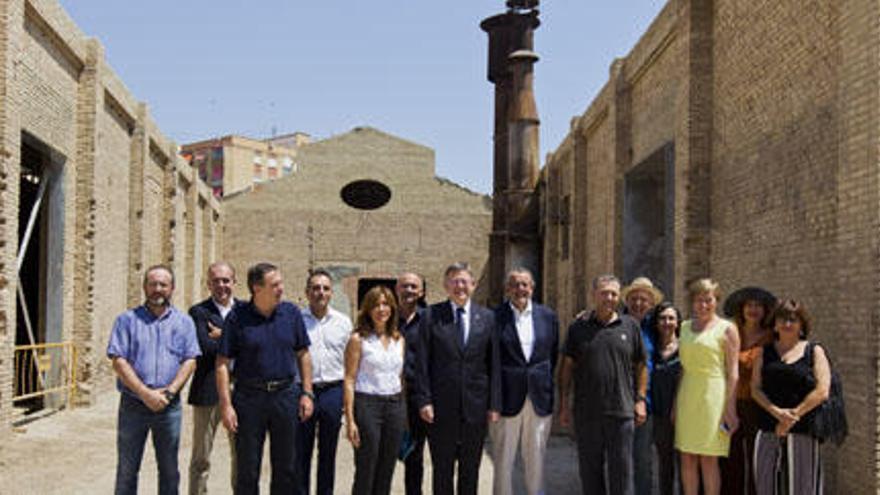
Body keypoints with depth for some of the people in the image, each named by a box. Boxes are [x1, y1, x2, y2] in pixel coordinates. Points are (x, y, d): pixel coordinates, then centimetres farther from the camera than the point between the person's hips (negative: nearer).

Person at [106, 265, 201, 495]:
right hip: (133, 405, -1)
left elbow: (190, 361, 2)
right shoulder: (127, 320, 3)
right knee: (127, 470, 4)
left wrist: (169, 391, -13)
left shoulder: (184, 322, 9)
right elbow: (118, 361, -5)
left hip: (170, 407, 2)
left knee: (169, 470, 9)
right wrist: (145, 394, -15)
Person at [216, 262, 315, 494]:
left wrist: (307, 393, 3)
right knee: (247, 470, 4)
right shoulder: (238, 317, -5)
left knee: (286, 468, 9)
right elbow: (223, 363, -5)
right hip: (249, 397, -3)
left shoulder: (291, 313, 4)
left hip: (286, 395, 3)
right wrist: (226, 404, -11)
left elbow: (303, 355, 10)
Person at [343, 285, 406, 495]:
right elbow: (349, 380, -6)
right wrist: (350, 420, -12)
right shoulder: (358, 339, -3)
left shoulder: (399, 340, 11)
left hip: (395, 406, 5)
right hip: (367, 405, -5)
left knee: (386, 472, 8)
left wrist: (404, 413, 9)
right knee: (365, 472, -2)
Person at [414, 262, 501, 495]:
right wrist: (424, 400, -8)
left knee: (471, 469, 11)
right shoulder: (431, 315, 0)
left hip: (476, 406, 2)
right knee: (442, 468, 7)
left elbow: (494, 364, 5)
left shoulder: (487, 317, 5)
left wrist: (494, 404, 1)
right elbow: (422, 362, -2)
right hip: (441, 408, -1)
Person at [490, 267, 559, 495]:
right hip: (507, 397, -3)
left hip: (540, 397, 3)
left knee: (536, 457, 11)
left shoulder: (548, 316, 6)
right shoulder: (495, 317, -5)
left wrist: (546, 384, 9)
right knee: (503, 459, 5)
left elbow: (554, 355, 13)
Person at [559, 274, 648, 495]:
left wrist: (640, 400, 3)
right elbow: (567, 367, 6)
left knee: (621, 470, 1)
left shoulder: (630, 326, 6)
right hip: (586, 412, 1)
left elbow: (641, 366, 10)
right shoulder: (578, 327, 6)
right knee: (590, 470, 9)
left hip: (621, 411, -1)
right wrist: (563, 404, 2)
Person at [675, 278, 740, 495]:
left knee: (708, 460, -2)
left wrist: (730, 407, -10)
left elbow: (733, 372, -4)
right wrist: (676, 403, 12)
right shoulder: (685, 327, 14)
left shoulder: (727, 329, -1)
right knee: (687, 459, 5)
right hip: (687, 396, 5)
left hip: (713, 396, -5)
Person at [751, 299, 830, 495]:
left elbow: (821, 392, -4)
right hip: (769, 430, 2)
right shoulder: (765, 352, 13)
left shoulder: (814, 352, 7)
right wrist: (777, 412, -13)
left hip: (803, 430, -2)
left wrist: (793, 415, -9)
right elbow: (755, 389, 4)